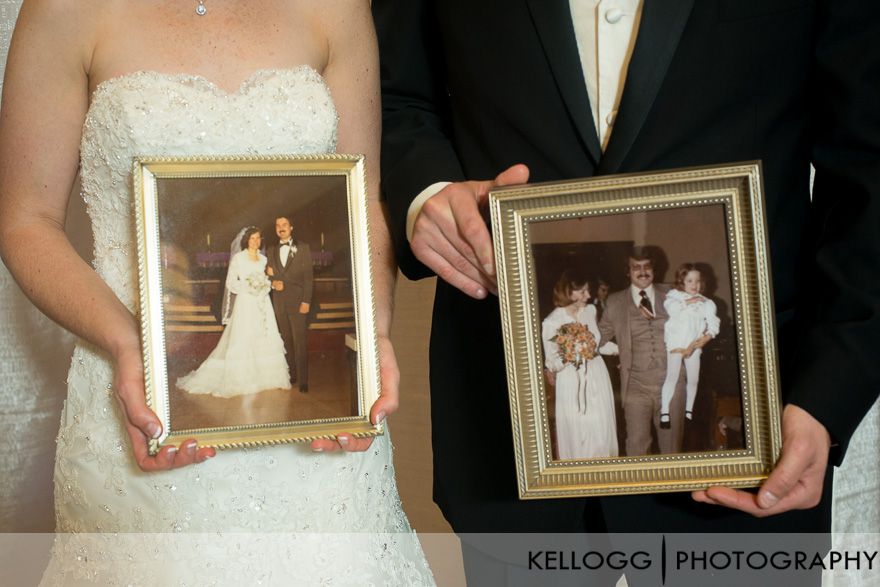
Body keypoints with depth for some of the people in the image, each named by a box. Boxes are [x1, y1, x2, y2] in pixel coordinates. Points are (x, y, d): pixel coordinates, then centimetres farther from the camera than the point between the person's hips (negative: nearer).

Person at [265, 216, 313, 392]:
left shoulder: (303, 248, 3)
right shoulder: (271, 251, 14)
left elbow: (308, 276, -2)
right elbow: (269, 275, 16)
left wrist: (306, 301, -10)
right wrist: (273, 283, -7)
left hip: (297, 301, -3)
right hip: (279, 302, 3)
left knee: (300, 342, -7)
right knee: (286, 341, 4)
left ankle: (303, 380, -6)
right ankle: (291, 375, 10)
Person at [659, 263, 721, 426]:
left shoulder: (706, 303, 7)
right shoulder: (674, 296, 1)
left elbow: (713, 328, 1)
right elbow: (671, 308, -22)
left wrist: (701, 341, -11)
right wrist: (689, 302, -12)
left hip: (694, 346, 4)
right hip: (675, 344, -3)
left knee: (693, 379, 6)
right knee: (672, 376, -11)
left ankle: (689, 411, 22)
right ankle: (664, 413, -10)